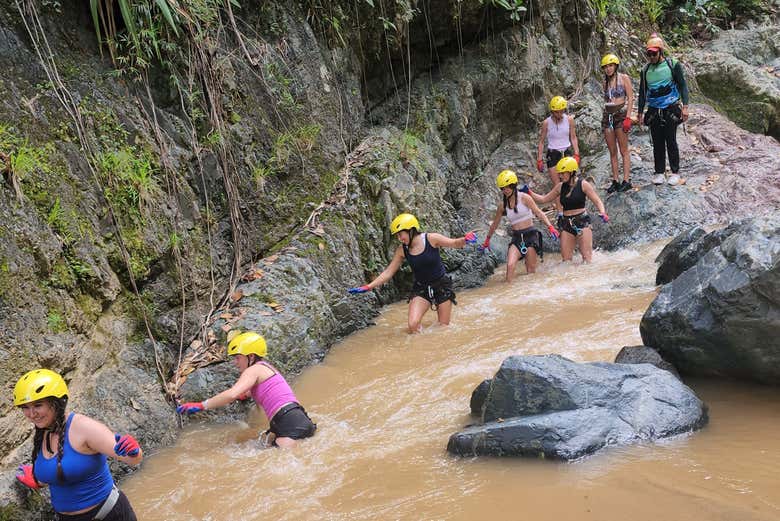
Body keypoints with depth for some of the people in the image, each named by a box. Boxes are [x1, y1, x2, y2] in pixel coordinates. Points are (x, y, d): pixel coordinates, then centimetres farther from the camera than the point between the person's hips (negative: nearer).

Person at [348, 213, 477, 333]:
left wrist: (465, 240, -34)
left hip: (442, 285, -2)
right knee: (413, 326, -17)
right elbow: (387, 273, -2)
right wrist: (368, 287, -9)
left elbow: (454, 243, -11)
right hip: (421, 288, 2)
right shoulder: (402, 250, -8)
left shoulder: (431, 239, -17)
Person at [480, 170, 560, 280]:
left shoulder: (524, 197, -3)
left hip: (530, 235, -2)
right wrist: (487, 240, 29)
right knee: (510, 265, -20)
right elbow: (495, 223, 20)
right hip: (516, 238, 2)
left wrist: (550, 226, -20)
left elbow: (539, 213, -6)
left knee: (531, 270, -3)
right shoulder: (502, 204, 7)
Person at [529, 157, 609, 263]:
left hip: (582, 222, -5)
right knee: (566, 259, 2)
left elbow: (597, 202, -4)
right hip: (566, 224, 5)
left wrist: (602, 213, -23)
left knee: (587, 256, -9)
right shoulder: (560, 187, 11)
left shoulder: (583, 184, -3)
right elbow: (543, 199, 18)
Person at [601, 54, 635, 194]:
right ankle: (615, 181, 7)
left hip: (621, 114, -5)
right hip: (607, 116, 5)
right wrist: (605, 116, 15)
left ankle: (626, 180, -4)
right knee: (612, 151, 5)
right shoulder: (606, 82, 14)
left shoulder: (624, 78, -1)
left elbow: (630, 98, -5)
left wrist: (628, 117, -14)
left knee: (623, 150, -5)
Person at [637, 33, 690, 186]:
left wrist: (685, 106, -10)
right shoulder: (646, 70, 8)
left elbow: (683, 86, -2)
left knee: (671, 142, -1)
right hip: (653, 111, 3)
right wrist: (640, 113, 13)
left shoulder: (673, 65, -2)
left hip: (670, 109, -3)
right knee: (657, 143, 5)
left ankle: (675, 172, 8)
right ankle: (659, 172, 13)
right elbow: (642, 93, 14)